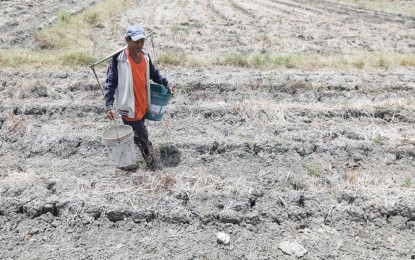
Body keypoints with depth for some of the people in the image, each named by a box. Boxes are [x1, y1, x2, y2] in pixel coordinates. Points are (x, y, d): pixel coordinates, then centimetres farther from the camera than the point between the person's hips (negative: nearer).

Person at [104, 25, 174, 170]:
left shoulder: (145, 55, 1)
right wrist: (109, 105, -25)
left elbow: (153, 73, 18)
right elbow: (110, 82, -17)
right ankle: (154, 164, 15)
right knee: (142, 139, 1)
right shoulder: (118, 58, -18)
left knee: (137, 136, 22)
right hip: (129, 107, -7)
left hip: (144, 105, 7)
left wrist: (166, 84, 10)